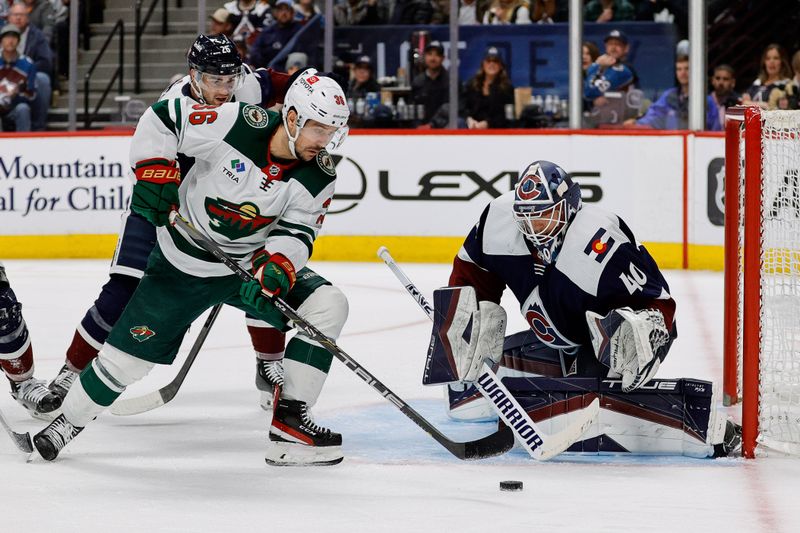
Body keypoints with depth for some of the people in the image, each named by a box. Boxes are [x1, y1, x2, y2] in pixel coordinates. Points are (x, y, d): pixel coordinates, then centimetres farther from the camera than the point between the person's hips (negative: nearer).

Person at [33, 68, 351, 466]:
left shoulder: (319, 175, -14)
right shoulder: (236, 124, -25)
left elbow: (297, 232, -16)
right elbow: (161, 119, -15)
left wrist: (275, 270, -35)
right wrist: (155, 174, -22)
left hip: (251, 263, 3)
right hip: (183, 263, -3)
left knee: (328, 306, -17)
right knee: (129, 354, -1)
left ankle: (290, 421, -12)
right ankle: (70, 421, 28)